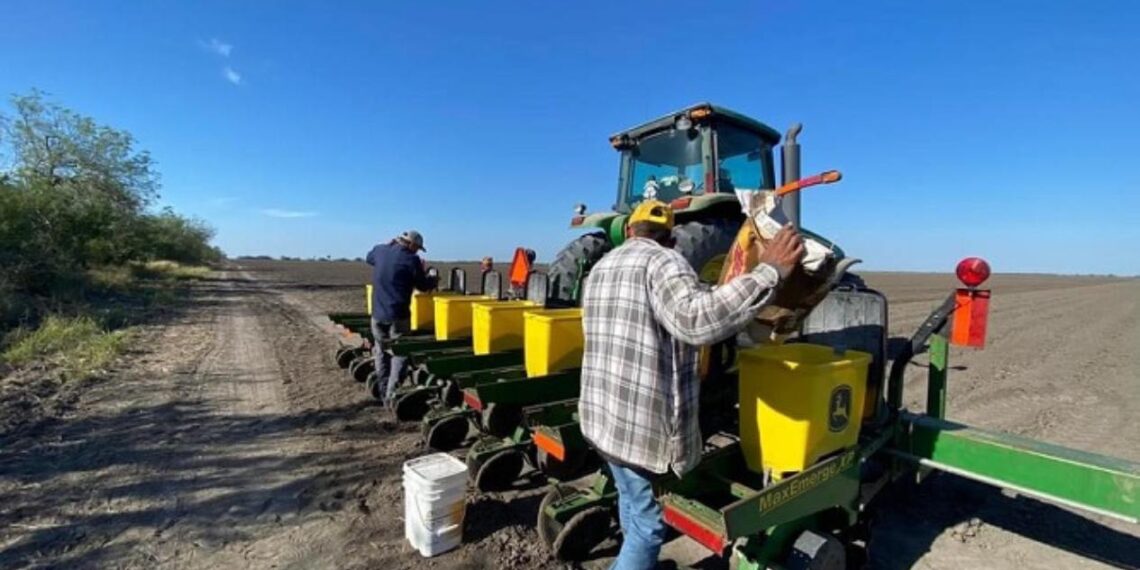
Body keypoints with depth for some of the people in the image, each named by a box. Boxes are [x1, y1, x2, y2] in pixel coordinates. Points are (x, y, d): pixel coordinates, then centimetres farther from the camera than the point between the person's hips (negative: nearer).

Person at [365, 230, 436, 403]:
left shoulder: (380, 251, 6)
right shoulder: (411, 259, -11)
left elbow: (368, 258, 31)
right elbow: (423, 286, -2)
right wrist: (432, 276, 18)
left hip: (377, 313, 6)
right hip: (397, 315, -6)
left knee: (381, 352, 17)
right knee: (399, 354, 1)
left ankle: (383, 392, 24)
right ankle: (392, 395, -3)